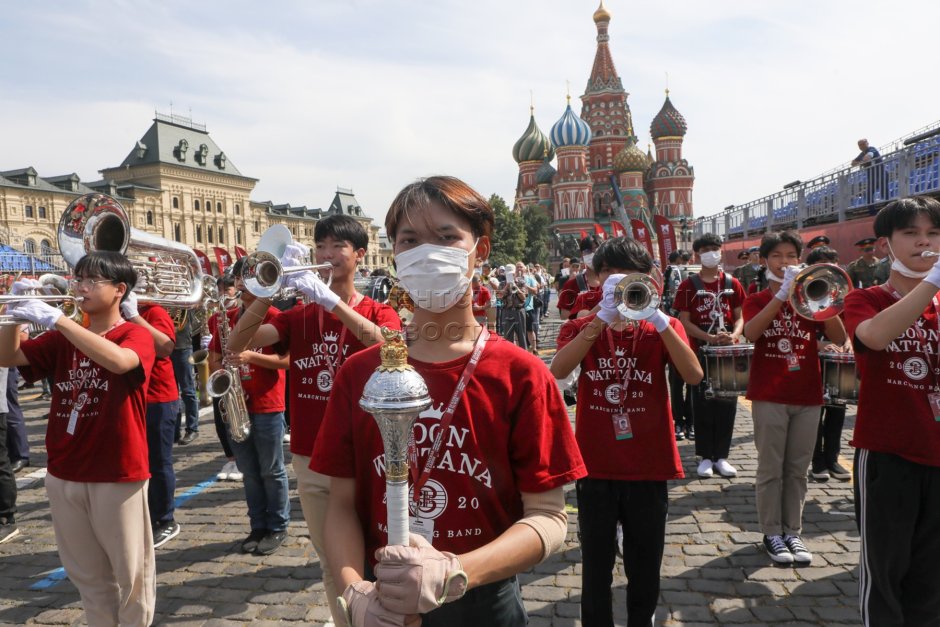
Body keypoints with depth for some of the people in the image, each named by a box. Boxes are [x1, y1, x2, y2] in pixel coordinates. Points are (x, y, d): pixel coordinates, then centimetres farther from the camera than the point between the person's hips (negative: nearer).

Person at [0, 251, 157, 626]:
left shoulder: (136, 335, -8)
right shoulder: (63, 338, 10)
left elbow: (118, 361, -30)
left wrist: (56, 319, -31)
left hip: (118, 474, -5)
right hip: (64, 473, 6)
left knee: (131, 572, 8)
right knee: (87, 574, 19)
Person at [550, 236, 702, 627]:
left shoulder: (663, 327, 3)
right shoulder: (580, 327, 1)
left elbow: (693, 375, -16)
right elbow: (558, 371, -21)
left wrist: (658, 319, -24)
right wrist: (604, 317, -26)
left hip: (650, 467, 1)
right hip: (596, 467, -1)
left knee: (645, 571, 15)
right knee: (596, 570, 11)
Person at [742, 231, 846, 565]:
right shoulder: (757, 300, 3)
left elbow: (839, 337, -4)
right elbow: (751, 332, -20)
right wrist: (782, 292, -24)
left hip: (807, 396, 3)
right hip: (769, 396, -3)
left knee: (797, 469, 9)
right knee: (771, 469, 2)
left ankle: (793, 531, 20)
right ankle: (772, 533, 12)